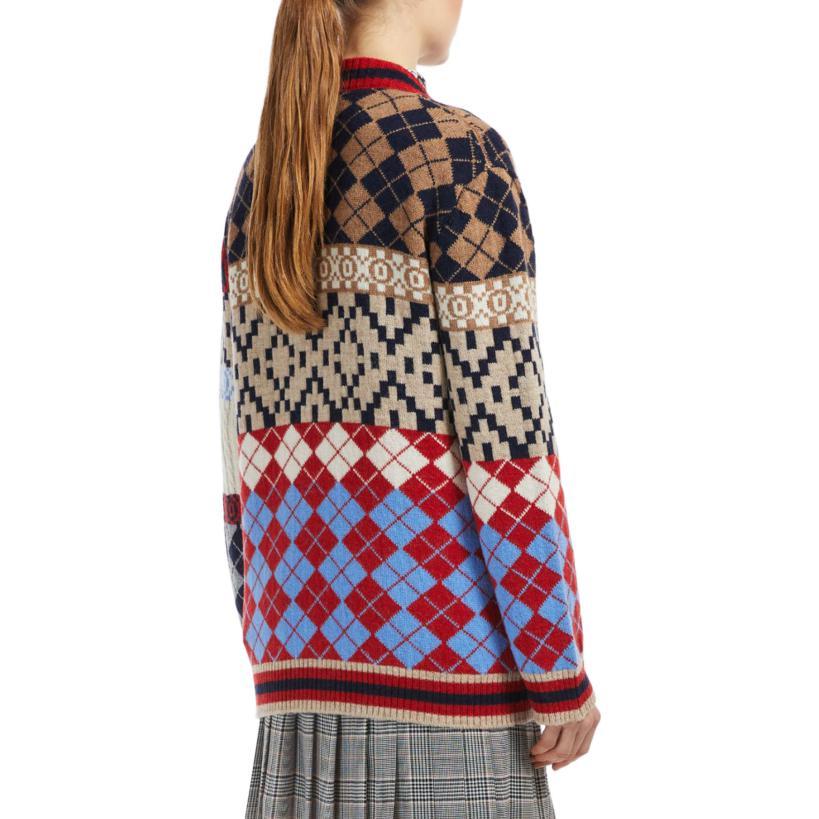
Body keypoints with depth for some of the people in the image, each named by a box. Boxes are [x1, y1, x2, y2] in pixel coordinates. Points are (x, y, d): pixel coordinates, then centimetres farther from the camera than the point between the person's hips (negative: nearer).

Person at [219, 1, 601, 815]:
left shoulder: (264, 175, 11)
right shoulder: (459, 153, -11)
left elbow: (247, 440, 14)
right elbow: (504, 431, -15)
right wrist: (562, 668, -9)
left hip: (312, 612, 7)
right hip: (445, 626, -7)